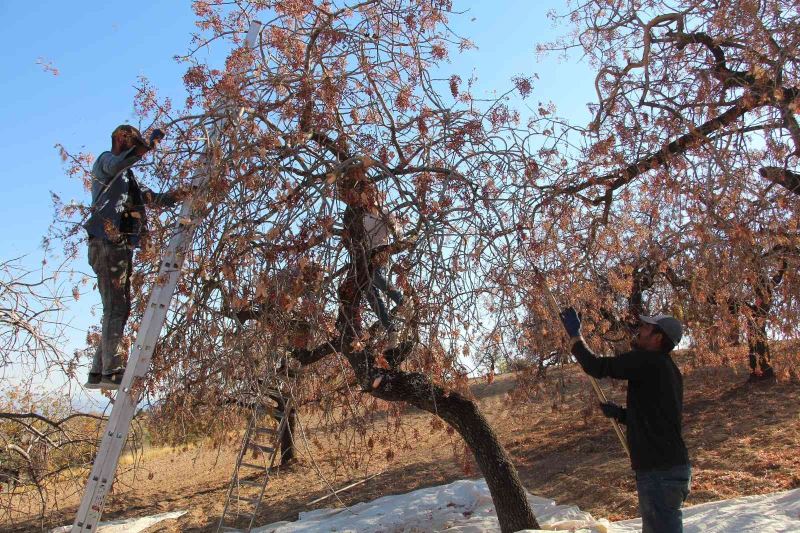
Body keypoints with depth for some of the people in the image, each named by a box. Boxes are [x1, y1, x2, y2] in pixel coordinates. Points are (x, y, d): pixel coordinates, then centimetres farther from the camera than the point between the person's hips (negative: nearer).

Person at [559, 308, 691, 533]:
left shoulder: (647, 361, -16)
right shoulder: (667, 369, 15)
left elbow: (597, 367, -16)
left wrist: (574, 334, -4)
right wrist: (620, 413, 14)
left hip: (659, 471, -10)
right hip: (672, 466, 10)